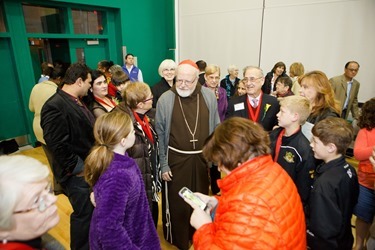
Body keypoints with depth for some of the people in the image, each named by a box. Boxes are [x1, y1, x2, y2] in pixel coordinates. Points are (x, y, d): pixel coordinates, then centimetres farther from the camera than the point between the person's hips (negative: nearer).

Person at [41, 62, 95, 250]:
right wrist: (78, 168, -18)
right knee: (84, 215, 8)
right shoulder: (55, 106, -21)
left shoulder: (77, 102, 9)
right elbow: (57, 145, -26)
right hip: (78, 174, -9)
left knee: (94, 212, 23)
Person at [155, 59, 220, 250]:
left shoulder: (209, 96, -5)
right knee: (177, 202, 12)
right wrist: (163, 164, -4)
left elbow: (215, 127, 3)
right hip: (176, 158, -2)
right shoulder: (165, 99, -11)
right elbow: (160, 134, -5)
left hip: (202, 157, 3)